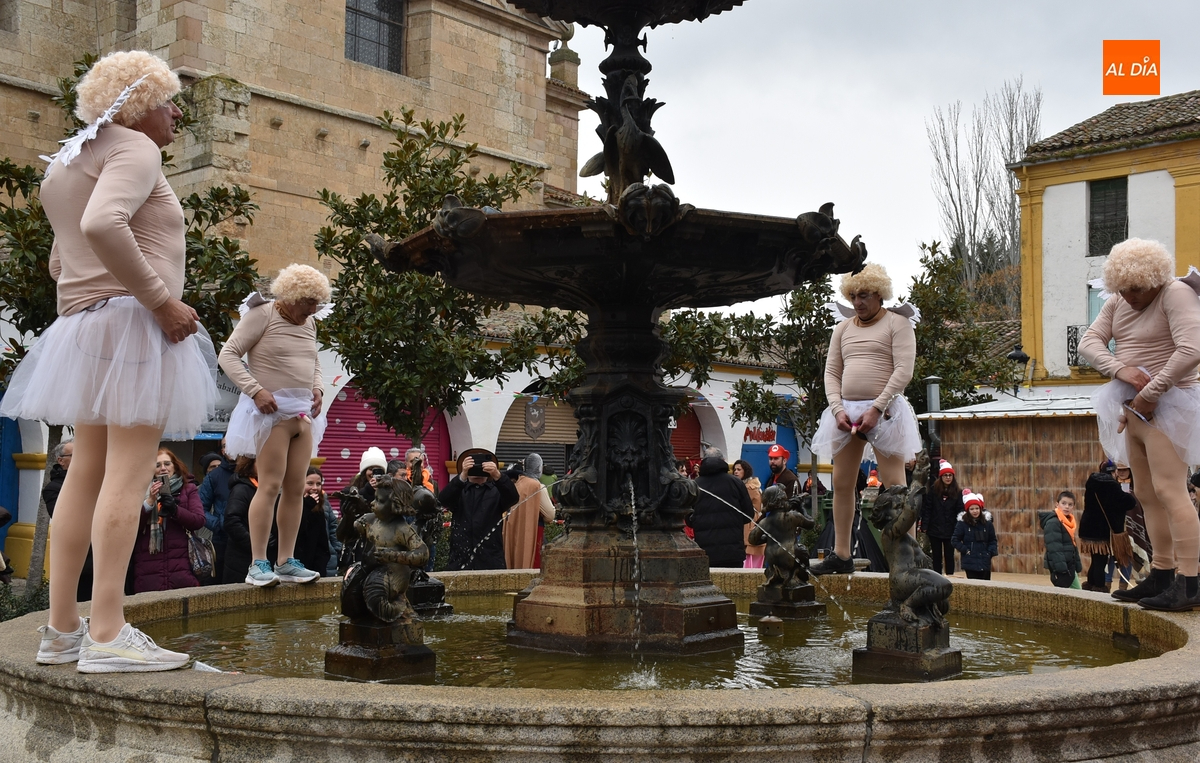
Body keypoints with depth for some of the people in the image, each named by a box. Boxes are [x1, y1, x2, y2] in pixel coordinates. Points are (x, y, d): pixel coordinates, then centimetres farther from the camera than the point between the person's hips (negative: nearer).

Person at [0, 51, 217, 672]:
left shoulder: (69, 161, 23)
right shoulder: (134, 148, -7)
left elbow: (63, 261, 29)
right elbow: (102, 225, -26)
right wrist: (162, 300, -21)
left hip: (83, 321, 10)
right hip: (133, 321, -10)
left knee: (87, 473, 9)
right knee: (127, 475, -11)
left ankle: (61, 629, 12)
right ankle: (108, 633, -14)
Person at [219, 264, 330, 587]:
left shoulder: (309, 323, 15)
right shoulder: (261, 315, -7)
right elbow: (228, 355, -10)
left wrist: (318, 388, 7)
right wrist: (255, 390, -20)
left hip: (303, 412, 8)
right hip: (271, 411, -7)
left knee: (296, 488, 5)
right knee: (270, 486, -12)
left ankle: (287, 562, 10)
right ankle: (258, 565, -9)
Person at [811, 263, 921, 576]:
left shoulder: (897, 322, 2)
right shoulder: (842, 329, 18)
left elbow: (903, 370, -9)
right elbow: (831, 372, 13)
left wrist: (876, 408, -16)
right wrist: (838, 408, -4)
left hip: (884, 411, -6)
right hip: (846, 411, 6)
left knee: (894, 486, -8)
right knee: (841, 484, 6)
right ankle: (841, 556, 13)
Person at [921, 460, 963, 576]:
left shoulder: (958, 492, -1)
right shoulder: (933, 490, -1)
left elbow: (960, 512, -3)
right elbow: (926, 509, -2)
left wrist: (958, 529, -12)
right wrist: (924, 526, -7)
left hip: (950, 531, 0)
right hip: (935, 530, 1)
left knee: (949, 556, 7)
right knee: (936, 556, 8)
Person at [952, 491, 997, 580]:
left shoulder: (987, 523, 5)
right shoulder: (962, 524, -3)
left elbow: (992, 540, 12)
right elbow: (955, 540, -1)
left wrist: (991, 552, -3)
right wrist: (965, 550, -10)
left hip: (985, 562, 3)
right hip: (970, 562, -3)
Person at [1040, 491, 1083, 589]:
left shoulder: (1069, 522, 15)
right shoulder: (1053, 522, -16)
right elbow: (1054, 547, -23)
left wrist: (1077, 566, 18)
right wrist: (1060, 566, -28)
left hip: (1069, 566, 10)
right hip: (1060, 567, -10)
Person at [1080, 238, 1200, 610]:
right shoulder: (1118, 303, 12)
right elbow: (1089, 342, 3)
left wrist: (1150, 393, -21)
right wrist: (1121, 369, -16)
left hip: (1167, 403, -8)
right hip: (1134, 407, 8)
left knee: (1169, 490, -15)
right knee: (1148, 495, 8)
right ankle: (1162, 576, 13)